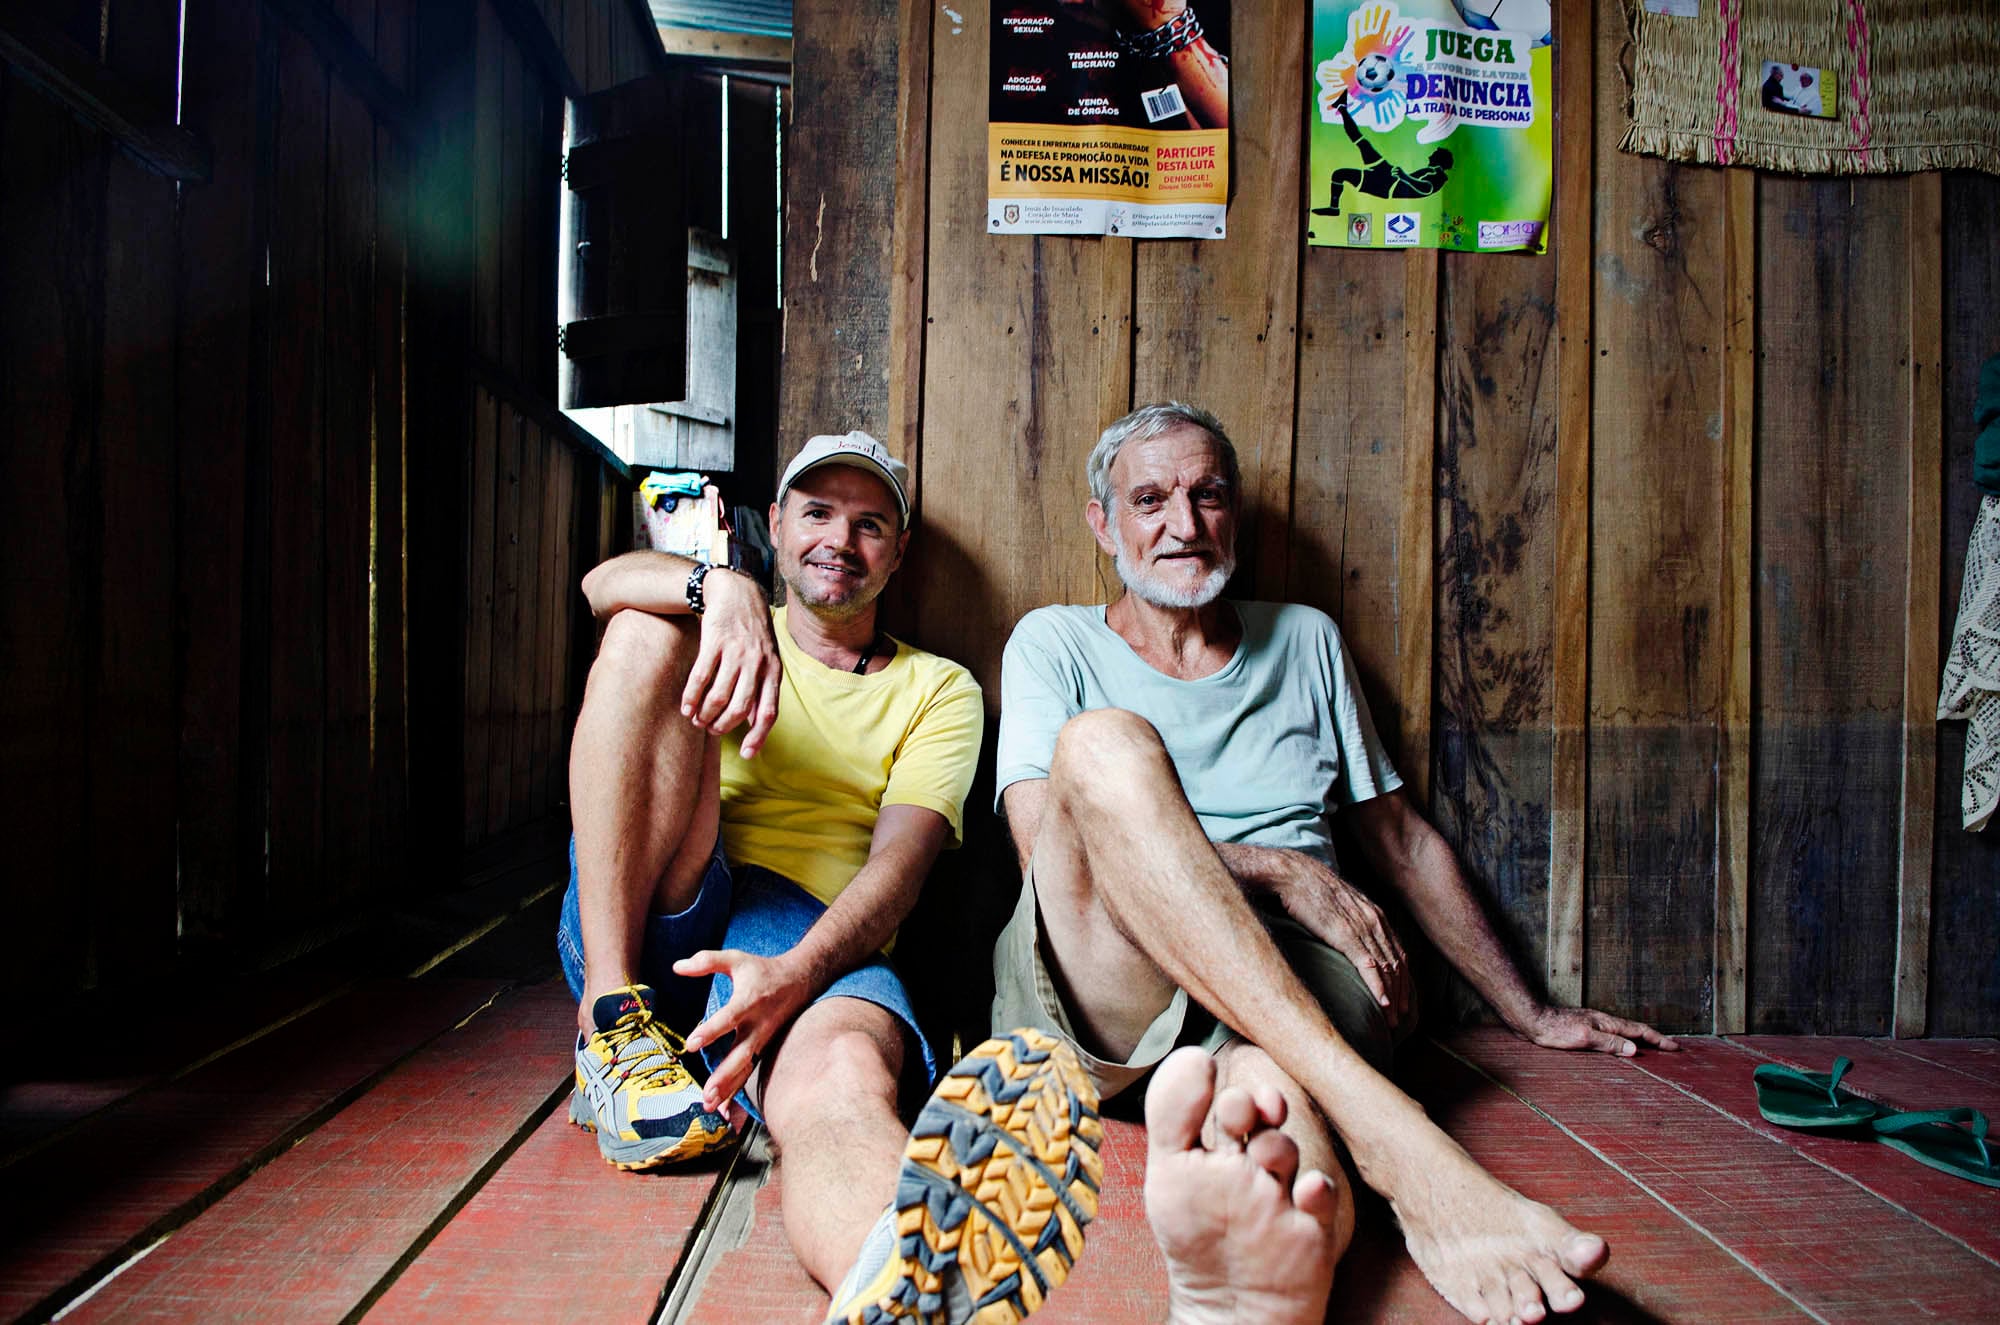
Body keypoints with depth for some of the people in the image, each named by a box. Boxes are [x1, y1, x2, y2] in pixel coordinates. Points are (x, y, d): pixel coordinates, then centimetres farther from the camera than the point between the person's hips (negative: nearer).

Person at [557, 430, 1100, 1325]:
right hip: (652, 926, 2)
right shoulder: (728, 622, 23)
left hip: (815, 941, -2)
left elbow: (900, 864, -2)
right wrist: (722, 587, -24)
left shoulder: (938, 690, 15)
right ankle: (614, 1020, -25)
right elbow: (604, 582, -1)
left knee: (841, 1071, -38)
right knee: (651, 633, -17)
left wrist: (796, 973, -23)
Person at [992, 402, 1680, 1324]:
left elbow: (1402, 839, 27)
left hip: (1293, 990, 2)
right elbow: (1047, 842, -4)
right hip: (1102, 986, -2)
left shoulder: (1305, 641, 22)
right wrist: (1282, 872, -10)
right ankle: (1391, 1140, -40)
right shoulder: (1055, 643, 12)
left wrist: (1528, 1014, 27)